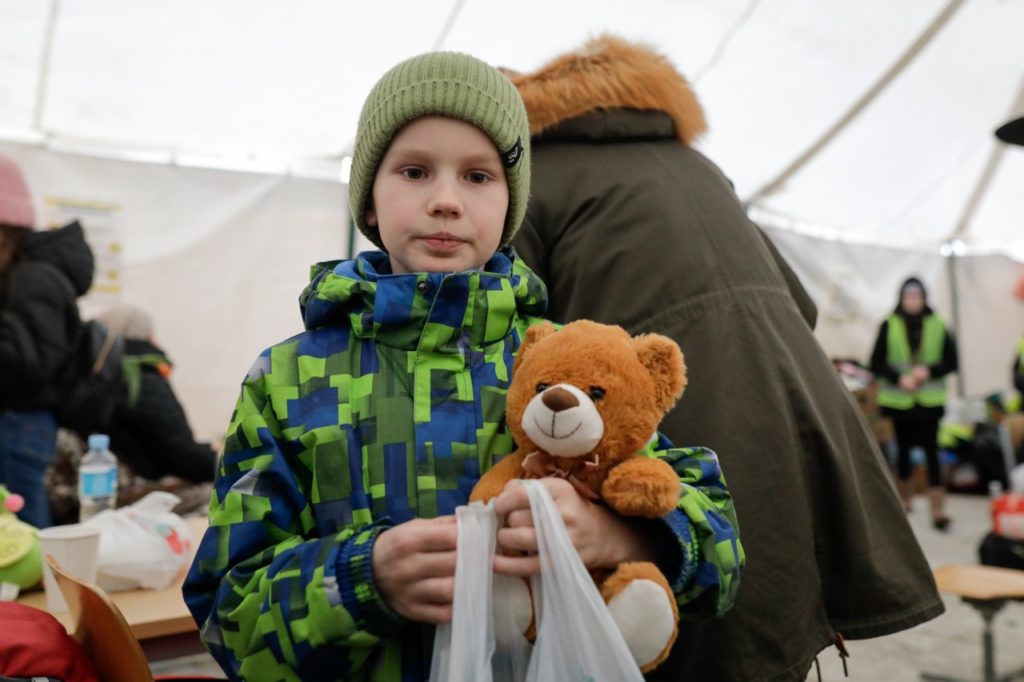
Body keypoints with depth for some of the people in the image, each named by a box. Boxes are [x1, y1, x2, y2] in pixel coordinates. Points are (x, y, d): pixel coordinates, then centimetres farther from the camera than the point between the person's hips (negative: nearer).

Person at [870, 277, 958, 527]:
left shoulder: (938, 325, 2)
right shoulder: (889, 325, -2)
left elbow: (951, 361, 4)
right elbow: (877, 363, -2)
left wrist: (929, 370, -14)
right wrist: (899, 378, -16)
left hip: (930, 401, 0)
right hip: (899, 400, 0)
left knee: (932, 452, -5)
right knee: (903, 449, 12)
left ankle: (938, 509, -2)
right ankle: (904, 499, 31)